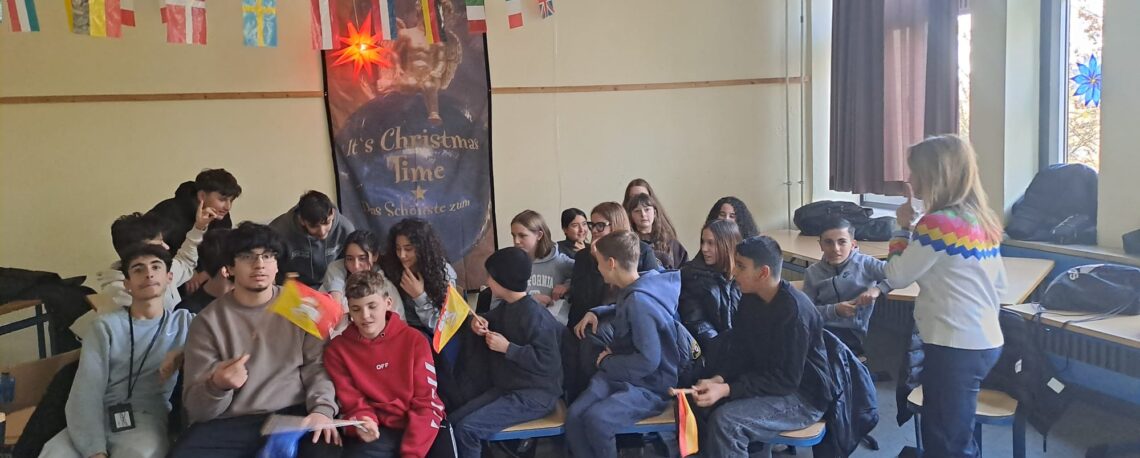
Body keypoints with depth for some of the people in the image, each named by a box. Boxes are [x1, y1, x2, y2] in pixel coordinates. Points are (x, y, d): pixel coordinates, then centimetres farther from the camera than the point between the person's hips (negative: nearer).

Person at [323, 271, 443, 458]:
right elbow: (352, 402, 5)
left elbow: (425, 402, -3)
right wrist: (364, 422, -18)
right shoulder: (337, 349, 5)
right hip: (374, 433, 0)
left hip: (416, 429, 0)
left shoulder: (414, 340, 1)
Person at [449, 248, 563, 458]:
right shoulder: (507, 306, 7)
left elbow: (548, 362, -27)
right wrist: (479, 321, 4)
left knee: (466, 428, -20)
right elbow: (492, 319, 28)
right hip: (508, 388, 9)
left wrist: (508, 348, -22)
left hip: (536, 395, -9)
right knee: (454, 420, 2)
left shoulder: (533, 314, -21)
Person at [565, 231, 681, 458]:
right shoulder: (631, 291, 7)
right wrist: (595, 313, 15)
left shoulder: (639, 300, -22)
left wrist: (608, 362, -11)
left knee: (595, 418, -32)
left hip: (650, 386, -8)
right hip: (621, 375, 8)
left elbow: (649, 360, -27)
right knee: (574, 416, -17)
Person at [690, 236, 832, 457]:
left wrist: (726, 390, -30)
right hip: (765, 380, 8)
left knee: (724, 421, -26)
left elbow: (786, 379, -25)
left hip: (803, 395, -8)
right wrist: (718, 379, -17)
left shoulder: (794, 310, -25)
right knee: (702, 400, -5)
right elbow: (739, 352, 3)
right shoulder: (750, 298, 0)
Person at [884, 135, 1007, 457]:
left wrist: (904, 227, -2)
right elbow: (999, 284, 15)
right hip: (986, 342, 9)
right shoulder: (983, 220, 8)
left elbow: (896, 277, -12)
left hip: (955, 348, -9)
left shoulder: (938, 223, -19)